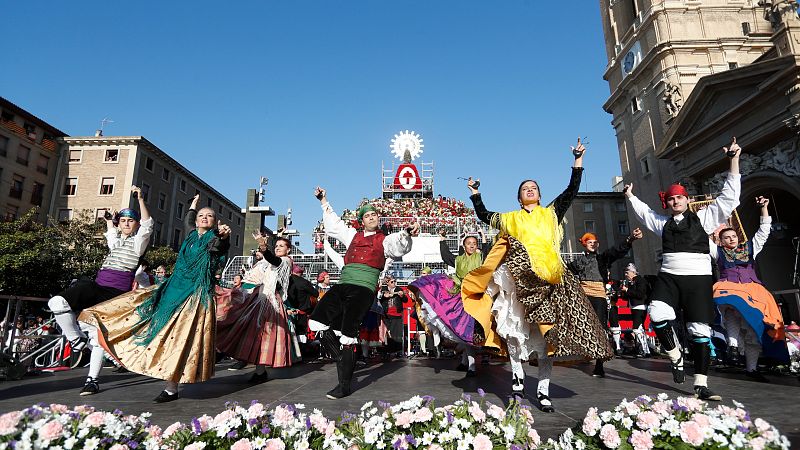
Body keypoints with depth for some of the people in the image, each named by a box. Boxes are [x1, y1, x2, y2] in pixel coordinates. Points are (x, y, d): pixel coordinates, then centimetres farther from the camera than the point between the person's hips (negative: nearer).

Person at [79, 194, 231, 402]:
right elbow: (186, 222, 37)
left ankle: (171, 388, 0)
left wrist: (224, 235, -53)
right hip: (173, 290, 7)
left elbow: (223, 245, -31)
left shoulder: (215, 240, -6)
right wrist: (193, 205, 49)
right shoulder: (192, 236, 14)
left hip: (196, 297, -7)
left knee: (178, 336, -6)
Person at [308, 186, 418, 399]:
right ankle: (344, 361, 15)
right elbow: (334, 225, 36)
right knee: (319, 323, -6)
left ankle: (345, 385, 4)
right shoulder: (353, 235, 25)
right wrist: (324, 202, 39)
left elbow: (399, 247, -8)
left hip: (364, 288, -5)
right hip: (342, 285, 5)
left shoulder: (385, 240, 12)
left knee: (347, 333, -10)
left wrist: (406, 233, -29)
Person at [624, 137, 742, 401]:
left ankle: (701, 386, 8)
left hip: (698, 279, -2)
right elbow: (643, 211, 33)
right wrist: (630, 195, 39)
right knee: (657, 314, -24)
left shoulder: (704, 217, 9)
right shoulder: (663, 223, 17)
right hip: (668, 277, 2)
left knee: (700, 330, 0)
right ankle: (675, 355, 3)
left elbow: (729, 197, 3)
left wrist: (734, 161, -1)